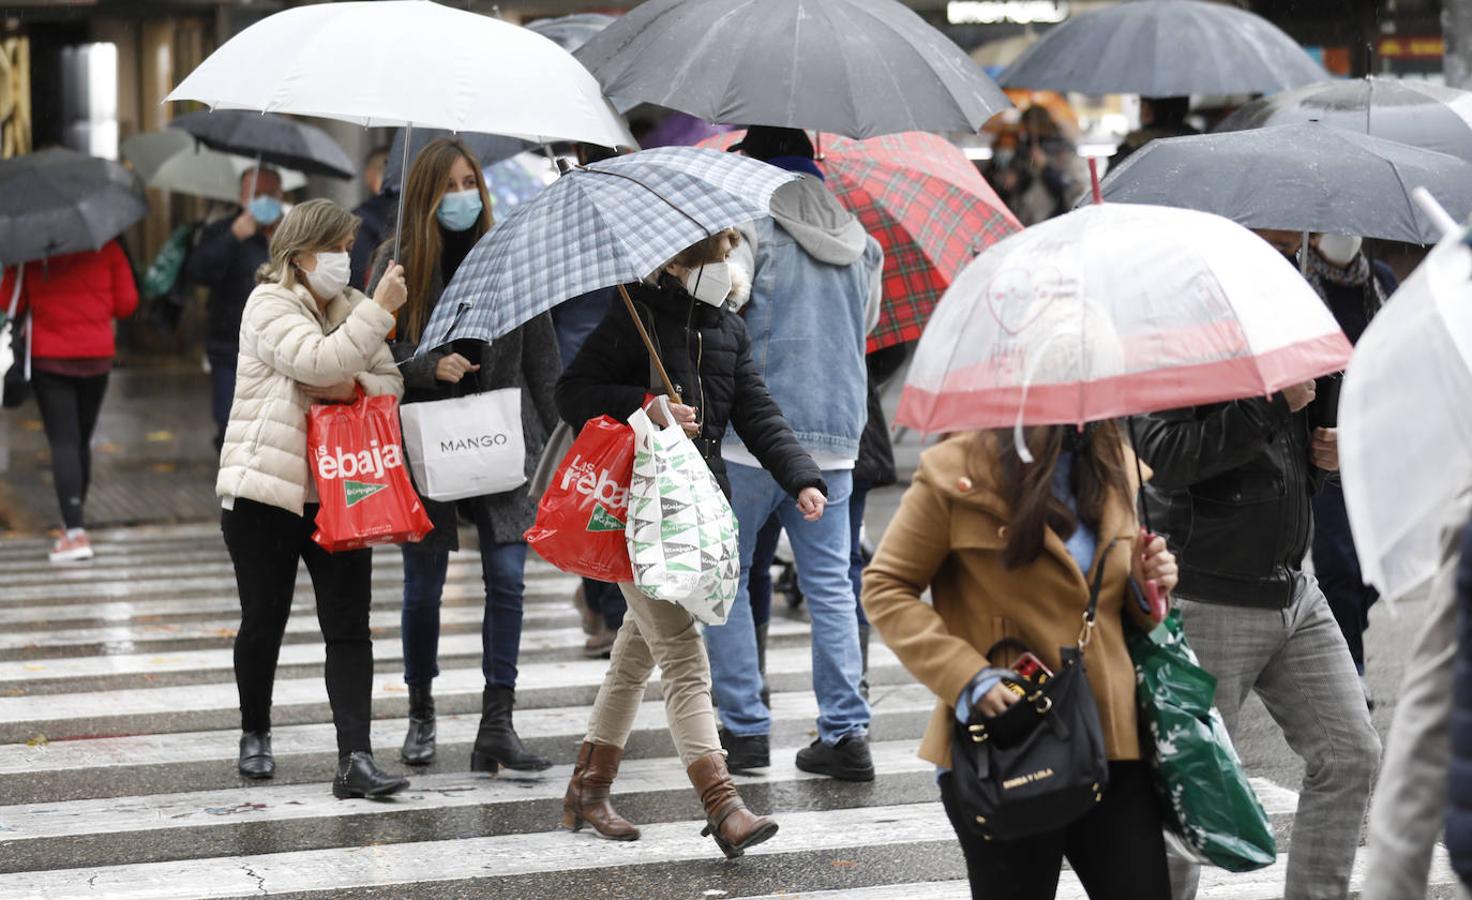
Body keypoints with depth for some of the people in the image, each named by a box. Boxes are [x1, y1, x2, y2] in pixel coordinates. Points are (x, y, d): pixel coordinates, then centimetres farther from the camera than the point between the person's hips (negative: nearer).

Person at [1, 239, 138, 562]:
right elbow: (126, 304, 0)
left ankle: (76, 532, -17)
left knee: (63, 444, -4)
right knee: (82, 442, 16)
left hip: (48, 358, -2)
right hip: (97, 356, 2)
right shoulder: (106, 247, -3)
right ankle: (74, 522, 25)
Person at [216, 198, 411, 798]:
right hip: (266, 486, -4)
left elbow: (392, 384, 9)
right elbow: (317, 360, -23)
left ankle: (355, 759, -10)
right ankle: (255, 735, 30)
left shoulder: (351, 308, 14)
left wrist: (353, 387, -11)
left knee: (349, 627, -5)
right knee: (264, 620, 8)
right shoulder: (269, 303, -6)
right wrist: (380, 309, -23)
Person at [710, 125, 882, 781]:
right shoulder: (862, 246, 13)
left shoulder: (755, 229, -7)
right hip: (836, 433, 5)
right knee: (830, 586, 8)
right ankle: (846, 732, 4)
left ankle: (744, 727, 5)